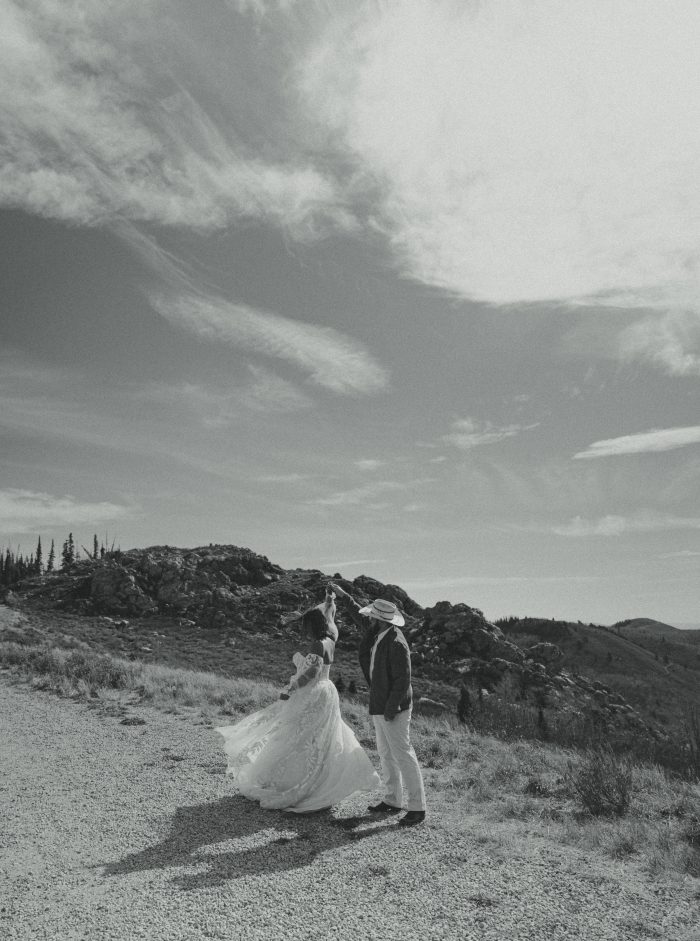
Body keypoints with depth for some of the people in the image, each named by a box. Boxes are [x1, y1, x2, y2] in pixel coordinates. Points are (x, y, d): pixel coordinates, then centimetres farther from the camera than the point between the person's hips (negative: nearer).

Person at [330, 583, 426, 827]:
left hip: (393, 708, -10)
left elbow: (403, 679, -23)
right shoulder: (378, 632, 2)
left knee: (402, 755, -3)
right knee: (386, 753, 17)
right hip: (379, 705, 10)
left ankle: (416, 808, 7)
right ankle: (392, 801, 29)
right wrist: (344, 595, 21)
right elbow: (361, 618, 21)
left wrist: (392, 709, -21)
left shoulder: (396, 643, -25)